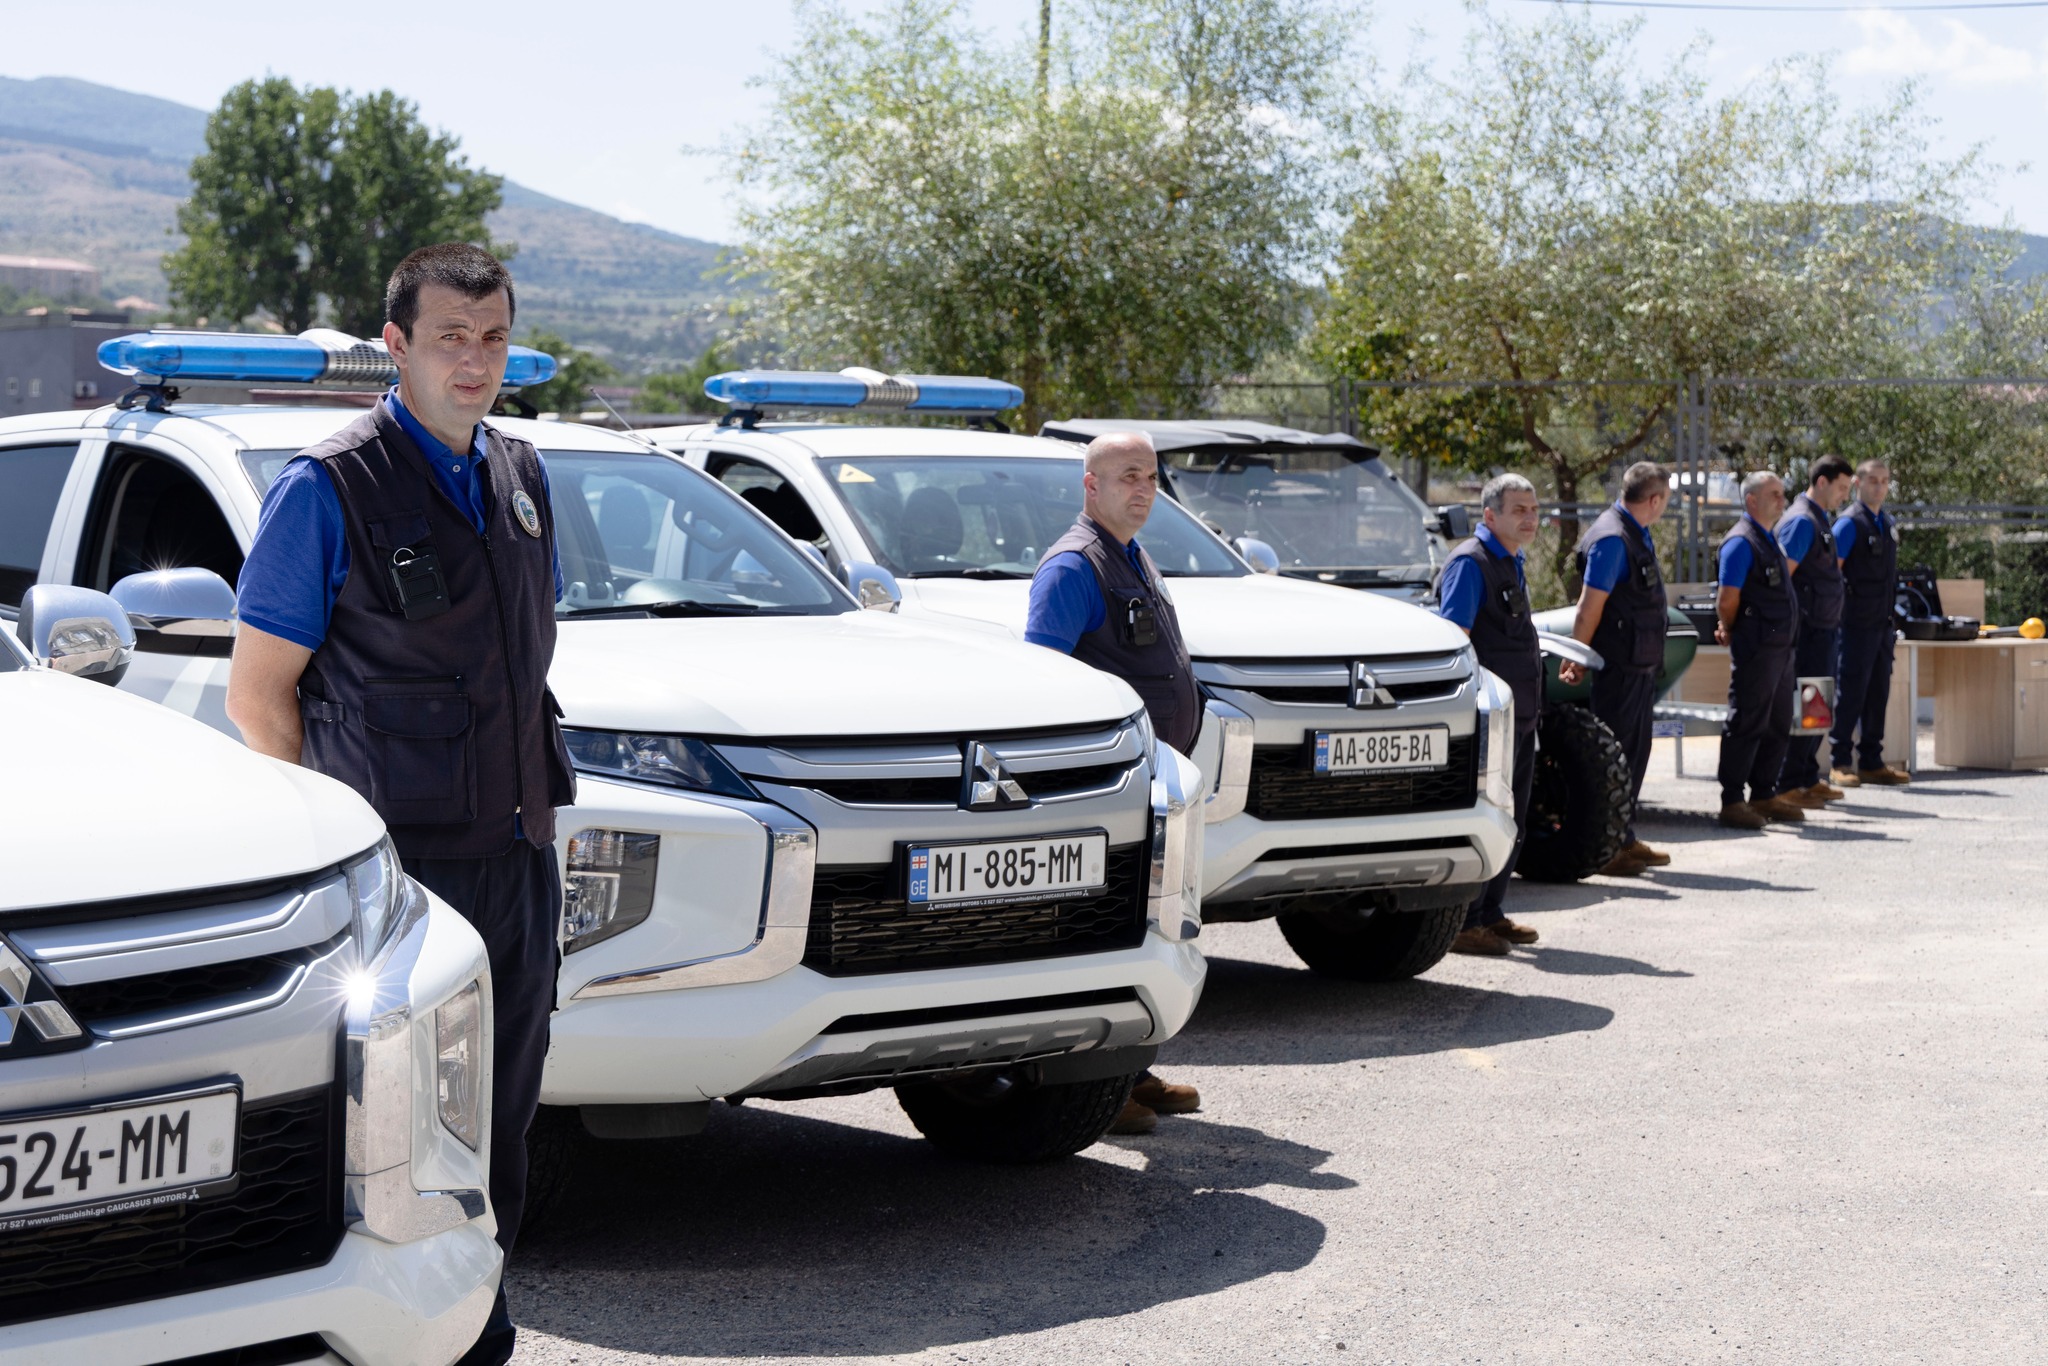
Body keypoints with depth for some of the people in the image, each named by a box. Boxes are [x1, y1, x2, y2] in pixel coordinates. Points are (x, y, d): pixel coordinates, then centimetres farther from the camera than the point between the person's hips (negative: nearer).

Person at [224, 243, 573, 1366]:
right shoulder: (327, 488, -7)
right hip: (398, 860, -6)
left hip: (519, 852, 6)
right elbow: (257, 692, -6)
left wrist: (530, 790, 13)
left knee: (501, 1106, 12)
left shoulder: (521, 479, 13)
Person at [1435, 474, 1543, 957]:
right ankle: (1462, 924, -3)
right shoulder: (1470, 563, -13)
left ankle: (1489, 914, 23)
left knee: (1510, 822, 14)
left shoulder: (1511, 563, 17)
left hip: (1518, 714, 10)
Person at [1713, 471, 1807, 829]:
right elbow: (1727, 601, -15)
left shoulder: (1769, 541, 17)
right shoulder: (1741, 542, -13)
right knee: (1746, 725, -6)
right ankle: (1732, 802, -2)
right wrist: (1731, 633, 1)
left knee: (1777, 727, 14)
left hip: (1780, 648, 9)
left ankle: (1764, 796, 24)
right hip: (1756, 649, -9)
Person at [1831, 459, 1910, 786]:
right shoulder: (1849, 523, -10)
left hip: (1881, 624, 8)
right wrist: (1835, 617, -16)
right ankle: (1840, 765, -1)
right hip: (1856, 624, -8)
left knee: (1878, 694, 9)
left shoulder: (1889, 525, 16)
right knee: (1850, 694, -6)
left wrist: (1890, 618, 18)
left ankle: (1872, 763, 15)